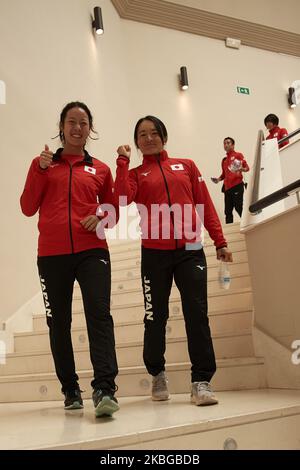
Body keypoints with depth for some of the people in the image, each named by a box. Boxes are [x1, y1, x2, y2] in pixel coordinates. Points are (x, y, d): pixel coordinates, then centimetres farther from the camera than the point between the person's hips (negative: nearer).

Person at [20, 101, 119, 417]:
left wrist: (100, 217, -4)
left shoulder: (100, 169, 14)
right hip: (52, 255, 1)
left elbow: (113, 211, 19)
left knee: (99, 314, -17)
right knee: (58, 322, 5)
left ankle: (104, 389, -19)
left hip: (92, 252, 0)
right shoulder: (43, 163, 12)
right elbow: (28, 208, 4)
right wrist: (39, 170, -6)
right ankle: (70, 391, 18)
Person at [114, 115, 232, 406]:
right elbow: (122, 198, -12)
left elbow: (206, 206, 11)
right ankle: (157, 374, 27)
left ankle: (201, 381, 3)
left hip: (190, 250, 1)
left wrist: (220, 242, 4)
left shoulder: (186, 166, 14)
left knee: (197, 313, -5)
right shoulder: (135, 174, 11)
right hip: (154, 253, 0)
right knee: (156, 316, 7)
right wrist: (123, 159, -5)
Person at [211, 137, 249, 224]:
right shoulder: (224, 160, 22)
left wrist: (242, 169, -26)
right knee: (228, 211, 4)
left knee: (238, 207, -14)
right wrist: (218, 179, 10)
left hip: (237, 185, -6)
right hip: (227, 187, 6)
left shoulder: (238, 155, 5)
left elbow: (247, 167, -4)